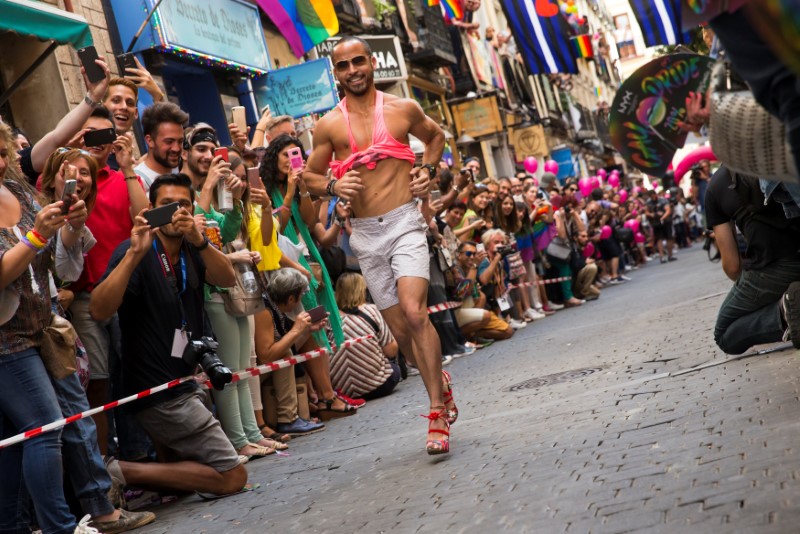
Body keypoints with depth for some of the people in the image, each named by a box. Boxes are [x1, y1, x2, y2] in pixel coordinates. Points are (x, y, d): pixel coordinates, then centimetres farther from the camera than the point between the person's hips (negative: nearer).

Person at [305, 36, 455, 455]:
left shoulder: (403, 109, 3)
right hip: (365, 232, 3)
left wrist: (428, 170, 5)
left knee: (414, 313, -21)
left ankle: (438, 412, -13)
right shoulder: (328, 126, 3)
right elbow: (310, 176, 12)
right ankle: (440, 386, 34)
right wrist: (333, 187, -9)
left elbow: (435, 136, 22)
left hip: (404, 222, -2)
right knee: (400, 329, 7)